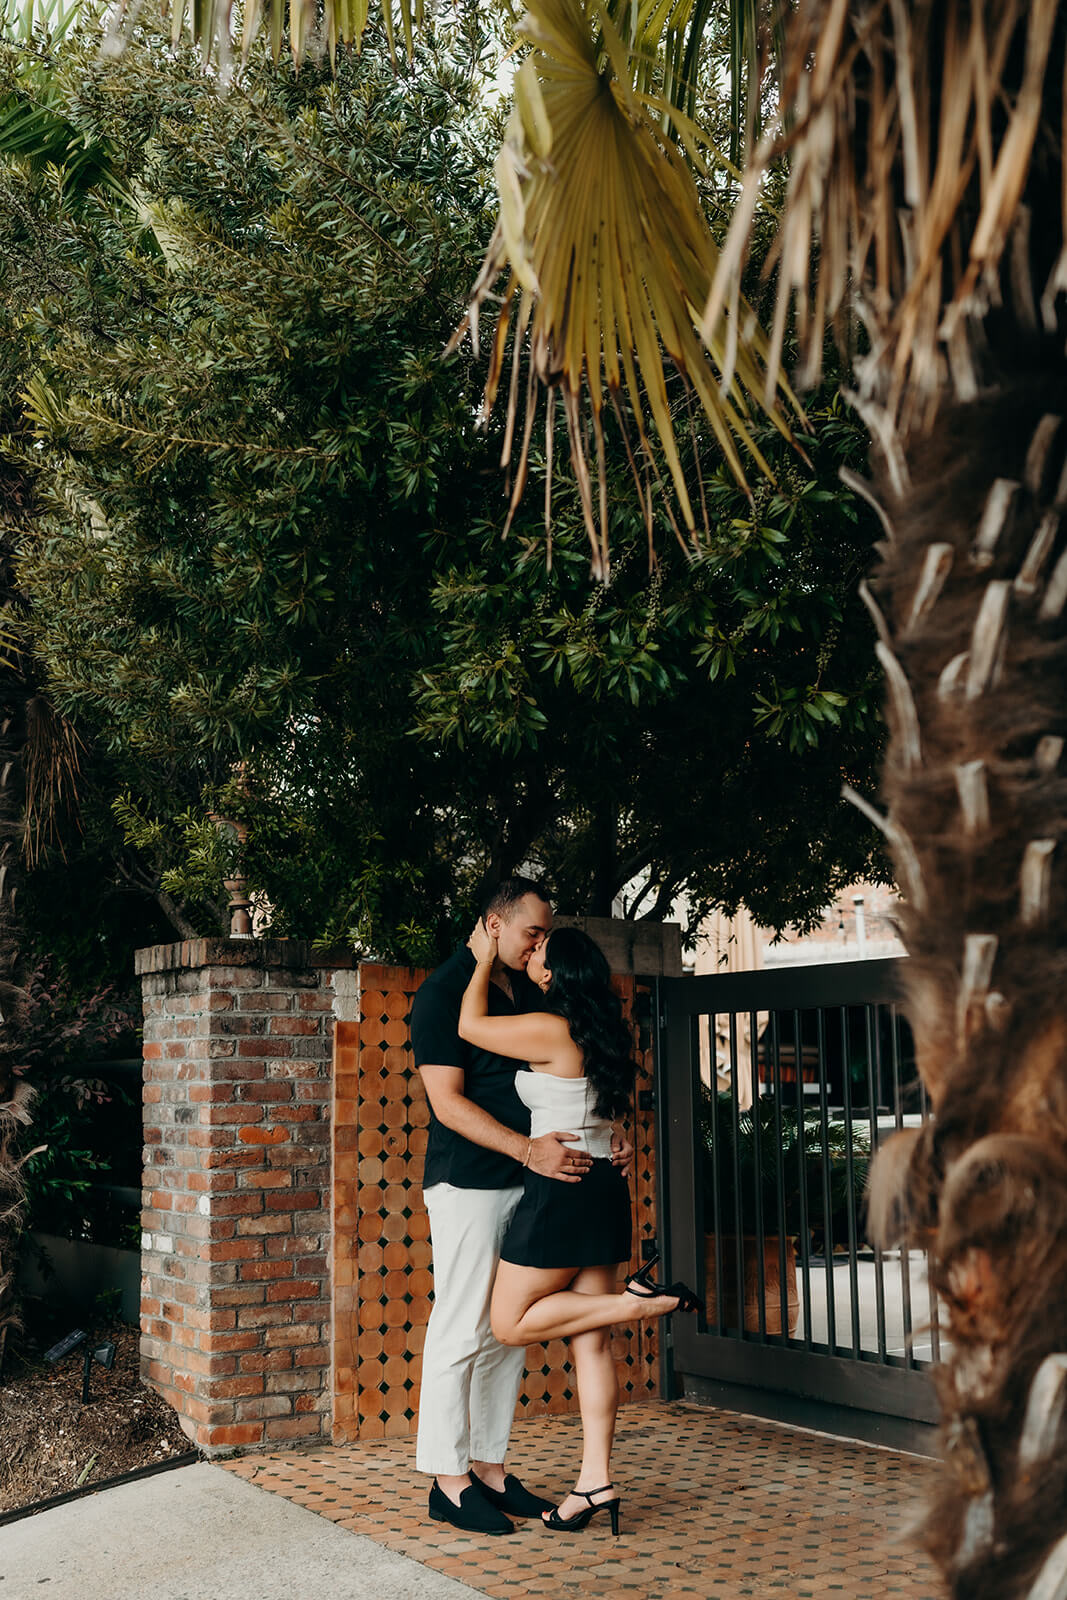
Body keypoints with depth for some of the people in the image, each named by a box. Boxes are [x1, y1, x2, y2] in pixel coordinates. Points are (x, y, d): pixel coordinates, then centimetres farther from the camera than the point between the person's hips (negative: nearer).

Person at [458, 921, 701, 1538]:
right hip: (604, 1187, 9)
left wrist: (486, 959, 5)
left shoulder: (551, 1031, -15)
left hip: (559, 1189, -9)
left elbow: (470, 1025, -6)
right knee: (591, 1341, 7)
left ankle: (636, 1301, -5)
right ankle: (597, 1479, 6)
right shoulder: (599, 1032, 10)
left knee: (511, 1321, 3)